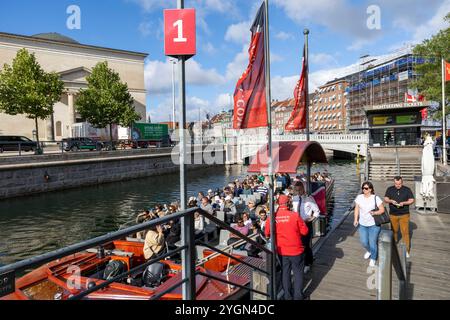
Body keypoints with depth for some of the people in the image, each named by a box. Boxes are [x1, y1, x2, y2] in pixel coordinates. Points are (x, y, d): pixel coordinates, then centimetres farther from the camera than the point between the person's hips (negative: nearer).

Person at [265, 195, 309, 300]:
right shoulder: (294, 215, -17)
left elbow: (267, 233, 0)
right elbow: (304, 231, -11)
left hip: (281, 251, 3)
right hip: (296, 250, -2)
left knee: (285, 272, 17)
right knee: (298, 272, 14)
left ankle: (287, 296, 27)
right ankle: (298, 296, 23)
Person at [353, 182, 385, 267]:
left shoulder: (376, 198, -12)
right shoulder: (359, 197, -2)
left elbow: (382, 210, -7)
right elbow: (357, 208, 4)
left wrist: (375, 213, -26)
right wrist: (356, 219, -4)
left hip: (374, 224, -3)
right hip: (362, 224, 3)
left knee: (372, 242, 1)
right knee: (364, 242, 8)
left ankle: (373, 258, 25)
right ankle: (369, 251, 42)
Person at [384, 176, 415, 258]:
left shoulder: (407, 190, -1)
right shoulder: (390, 189, 3)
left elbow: (412, 200, -1)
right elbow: (385, 199, 3)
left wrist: (403, 203, -18)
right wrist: (391, 201, -18)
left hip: (404, 215, -2)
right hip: (393, 214, 2)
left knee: (405, 232, -4)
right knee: (394, 231, 13)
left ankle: (407, 250, 5)